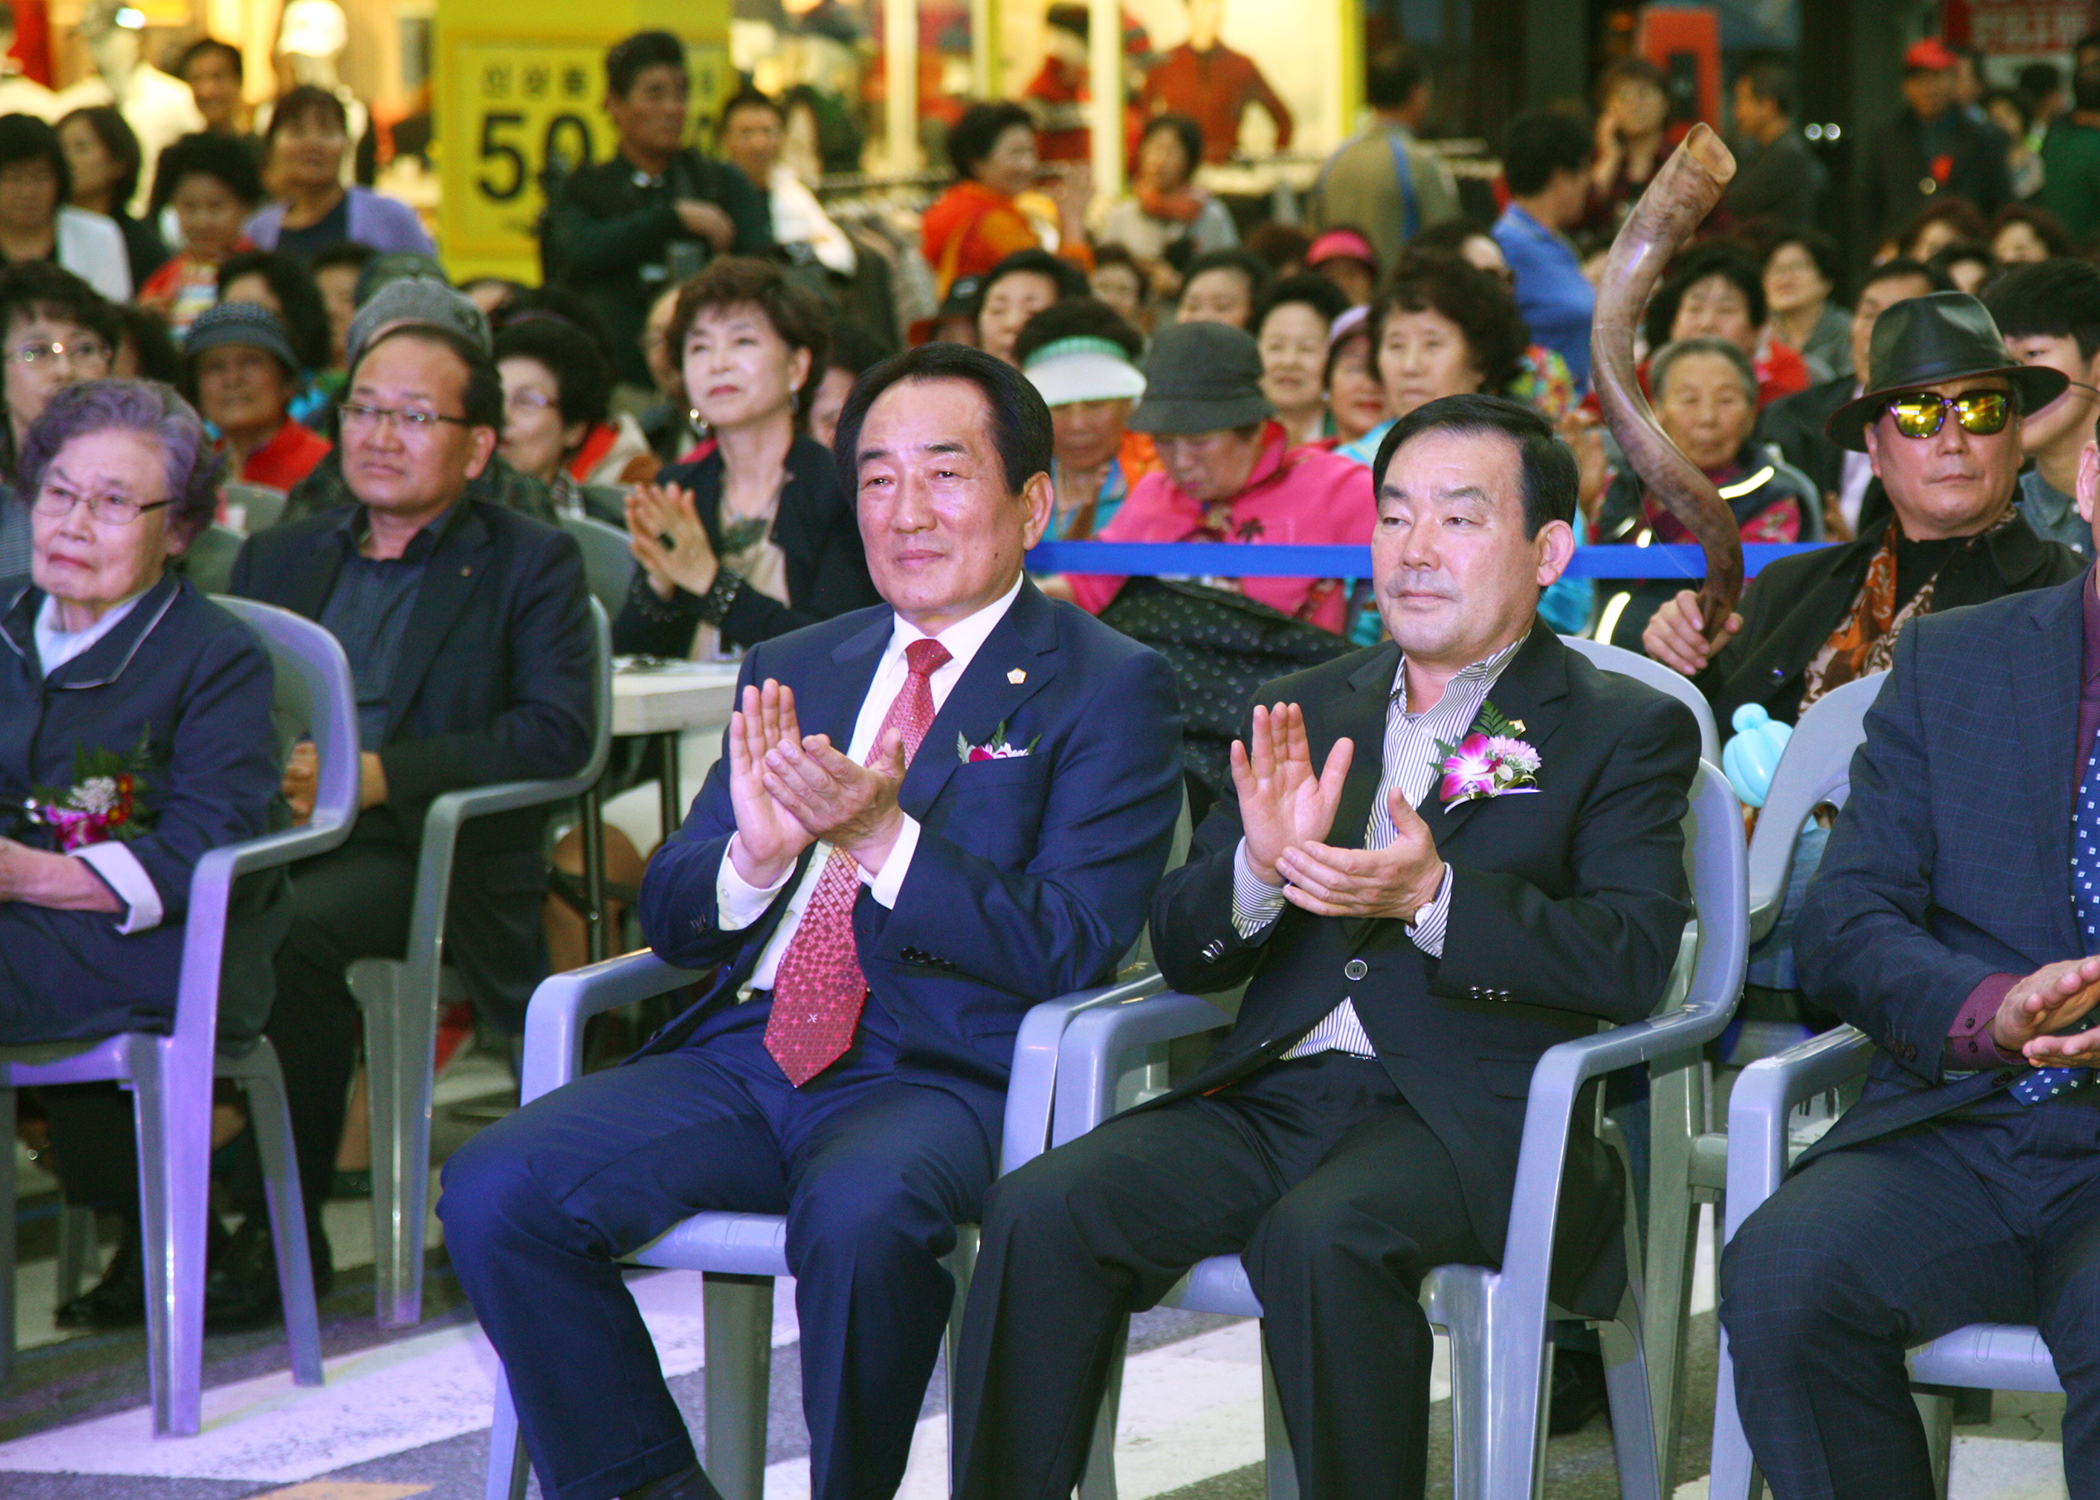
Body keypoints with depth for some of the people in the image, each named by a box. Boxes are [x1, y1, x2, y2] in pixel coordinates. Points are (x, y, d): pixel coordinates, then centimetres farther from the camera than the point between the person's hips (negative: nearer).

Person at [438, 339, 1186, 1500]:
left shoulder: (1110, 689, 3)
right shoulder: (792, 671, 20)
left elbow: (1070, 952, -8)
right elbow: (669, 920, 16)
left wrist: (882, 838, -20)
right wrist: (752, 854, -8)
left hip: (938, 1071, -5)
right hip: (743, 1054, 5)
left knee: (859, 1212, -38)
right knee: (493, 1189, -17)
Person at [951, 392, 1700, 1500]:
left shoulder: (1628, 731, 8)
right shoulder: (1301, 711, 21)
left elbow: (1633, 960, -6)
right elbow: (1181, 952, 16)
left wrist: (1436, 899, -20)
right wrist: (1260, 868, -7)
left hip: (1472, 1112, -4)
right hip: (1276, 1095, 5)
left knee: (1318, 1236, -36)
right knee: (1041, 1212, -22)